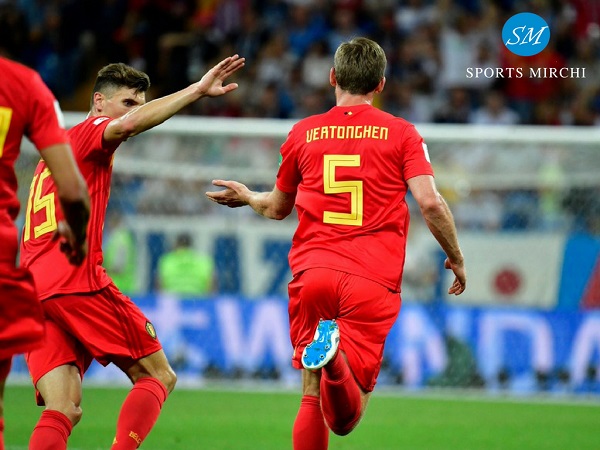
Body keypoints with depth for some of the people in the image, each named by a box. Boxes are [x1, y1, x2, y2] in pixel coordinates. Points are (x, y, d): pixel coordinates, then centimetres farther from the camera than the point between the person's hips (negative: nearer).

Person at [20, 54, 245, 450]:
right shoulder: (89, 134, 2)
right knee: (158, 377, 1)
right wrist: (198, 90, -25)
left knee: (63, 411, -1)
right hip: (78, 281, -8)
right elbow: (129, 124, -20)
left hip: (32, 291, 8)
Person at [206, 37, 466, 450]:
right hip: (373, 281, -2)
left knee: (313, 396, 12)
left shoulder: (304, 133, 14)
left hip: (311, 272, 2)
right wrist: (457, 259, 11)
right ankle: (336, 357, -39)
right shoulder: (401, 133, 7)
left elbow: (278, 207, 27)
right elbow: (430, 202, -4)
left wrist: (247, 197, 50)